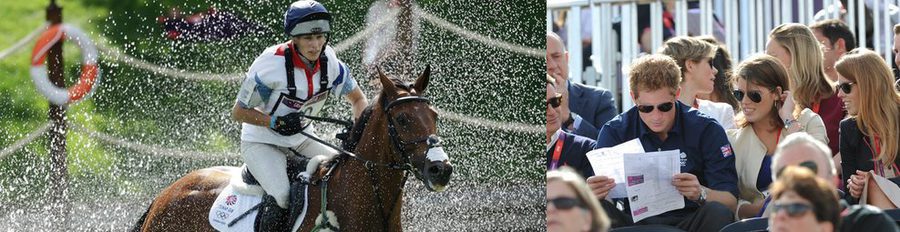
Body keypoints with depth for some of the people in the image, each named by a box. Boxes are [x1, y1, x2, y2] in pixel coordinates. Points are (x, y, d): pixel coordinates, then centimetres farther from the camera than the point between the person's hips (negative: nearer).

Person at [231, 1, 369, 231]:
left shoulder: (329, 62, -9)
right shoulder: (272, 64, -24)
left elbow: (358, 99, 8)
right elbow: (239, 112, -14)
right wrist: (276, 122, -28)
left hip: (302, 141, 6)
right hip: (261, 143, -6)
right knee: (282, 195, -31)